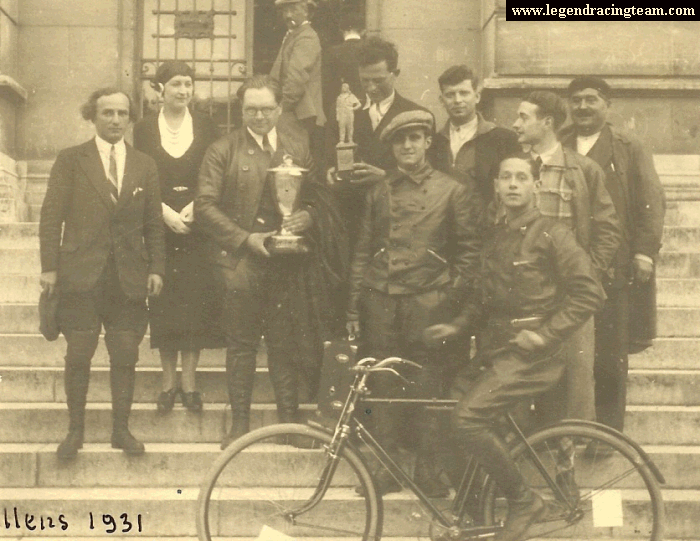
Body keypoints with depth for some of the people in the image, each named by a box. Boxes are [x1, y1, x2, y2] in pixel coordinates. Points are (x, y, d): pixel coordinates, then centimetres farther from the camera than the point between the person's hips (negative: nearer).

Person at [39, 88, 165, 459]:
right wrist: (49, 267, -7)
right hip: (81, 275, -2)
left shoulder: (145, 165, 11)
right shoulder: (70, 160, 4)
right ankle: (75, 430, 13)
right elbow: (51, 216, 0)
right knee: (78, 355, 0)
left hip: (129, 277, 2)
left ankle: (121, 429, 14)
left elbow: (153, 224, 12)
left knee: (125, 355, 3)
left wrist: (156, 268, 2)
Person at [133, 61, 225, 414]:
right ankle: (168, 382, 11)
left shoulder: (205, 127, 7)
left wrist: (194, 208, -11)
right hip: (159, 226, 0)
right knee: (163, 305, 0)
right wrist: (166, 212, -12)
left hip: (197, 226, 1)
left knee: (196, 303, -1)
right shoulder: (144, 129, 5)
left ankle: (189, 382, 8)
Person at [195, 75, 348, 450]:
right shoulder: (223, 151, 2)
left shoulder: (298, 148, 12)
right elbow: (205, 206, -5)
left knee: (285, 342, 6)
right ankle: (239, 422, 13)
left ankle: (289, 419, 15)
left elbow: (318, 195, 13)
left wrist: (307, 217, -9)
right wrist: (245, 239, -12)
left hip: (287, 261, 2)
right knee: (241, 343, 4)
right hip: (240, 260, -2)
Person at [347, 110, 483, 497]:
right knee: (383, 388, 4)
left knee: (428, 389, -2)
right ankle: (386, 468, 12)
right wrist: (354, 307, 9)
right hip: (381, 301, 3)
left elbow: (470, 250, 6)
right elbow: (363, 250, 14)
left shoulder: (452, 191, 6)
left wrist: (453, 297, -4)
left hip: (427, 301, -3)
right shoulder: (378, 192, 15)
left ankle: (427, 469, 8)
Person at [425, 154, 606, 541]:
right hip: (497, 348, 8)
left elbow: (590, 294, -12)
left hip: (531, 352, -8)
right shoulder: (495, 236, 14)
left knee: (467, 419, -23)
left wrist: (544, 334, -17)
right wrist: (457, 326, 8)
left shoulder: (551, 233, -7)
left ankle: (523, 501, -7)